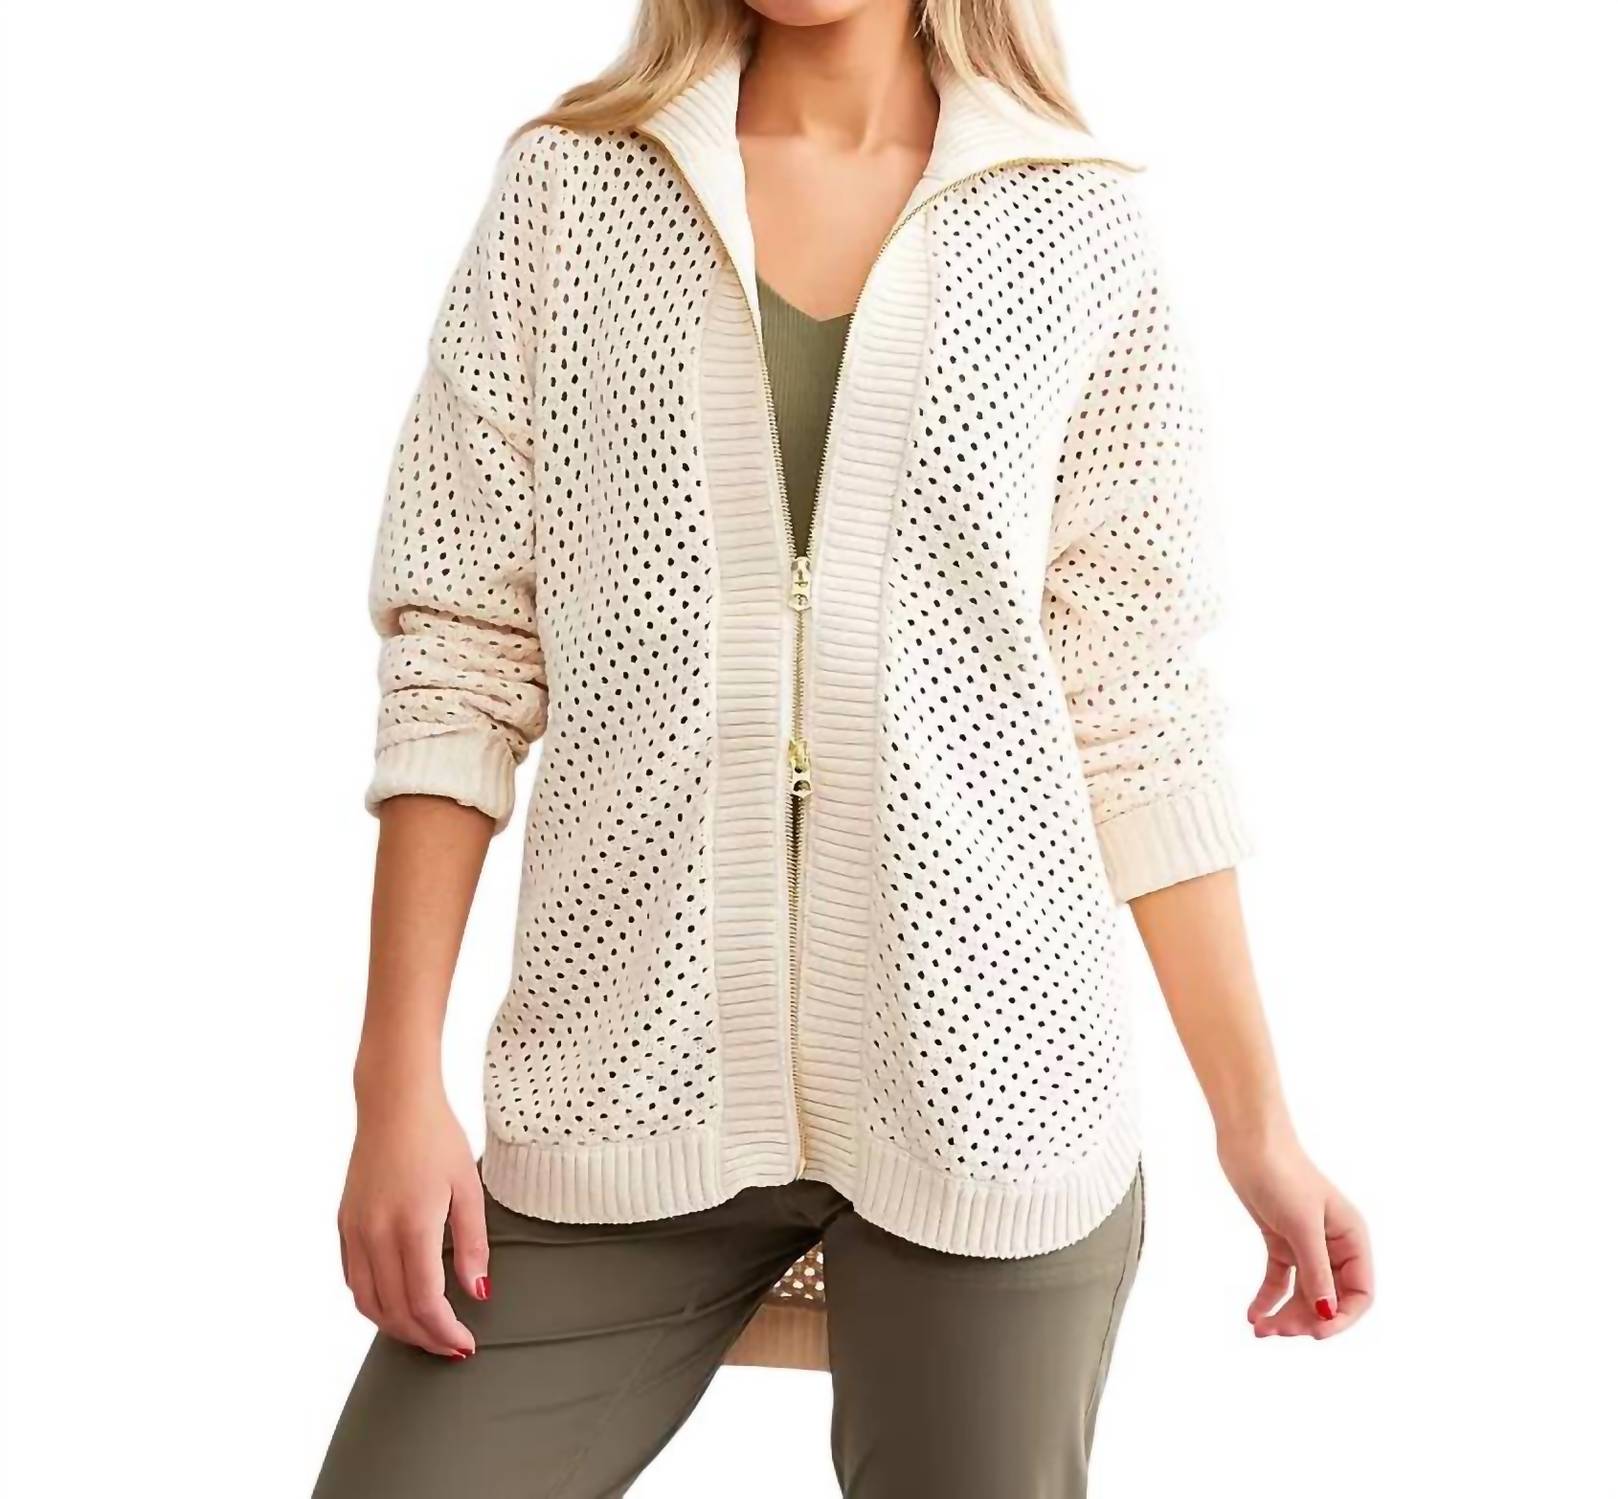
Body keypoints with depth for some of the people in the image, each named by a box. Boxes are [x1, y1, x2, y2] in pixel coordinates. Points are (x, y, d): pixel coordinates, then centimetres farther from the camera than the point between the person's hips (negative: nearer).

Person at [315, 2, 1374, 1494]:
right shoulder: (565, 183, 5)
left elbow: (1140, 709, 4)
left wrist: (1257, 1122, 3)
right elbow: (459, 651, 2)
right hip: (632, 1073, 1)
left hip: (985, 1076, 0)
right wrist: (399, 1080, -4)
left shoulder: (1082, 229, 4)